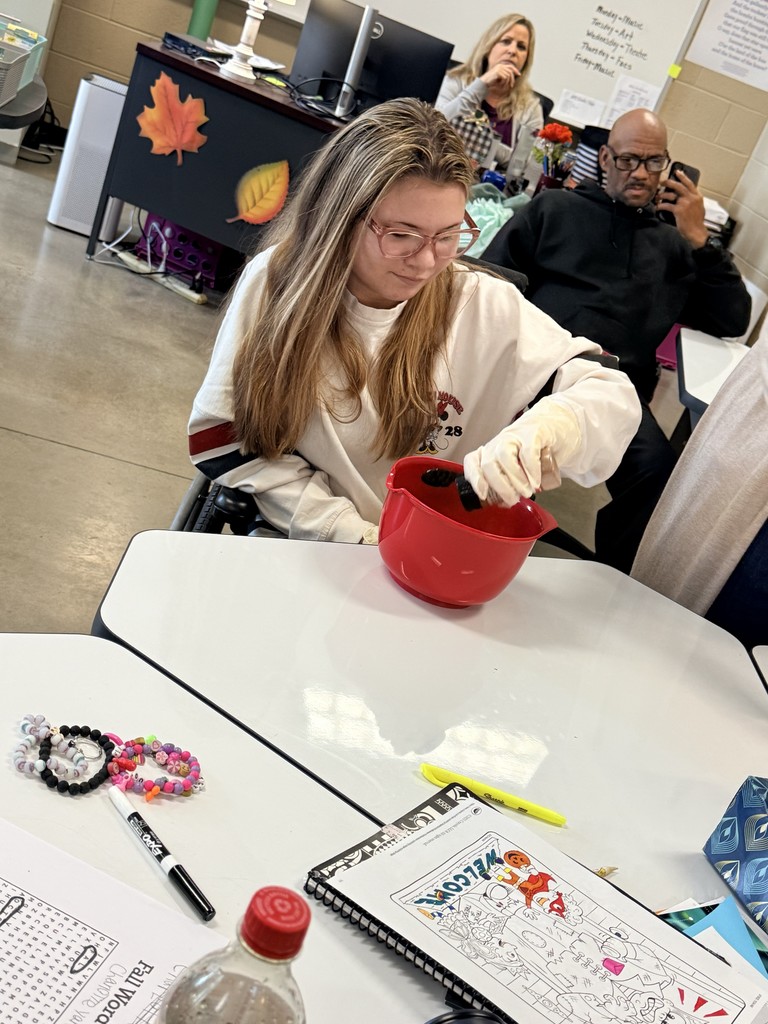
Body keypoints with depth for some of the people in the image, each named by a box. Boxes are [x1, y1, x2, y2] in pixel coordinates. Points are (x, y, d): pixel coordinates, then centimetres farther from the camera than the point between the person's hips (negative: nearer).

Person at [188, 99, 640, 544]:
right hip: (298, 552, -1)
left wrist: (543, 429, -32)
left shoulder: (486, 307, -9)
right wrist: (352, 532, -14)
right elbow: (222, 439, -5)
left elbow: (615, 396, -8)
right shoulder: (276, 281, -8)